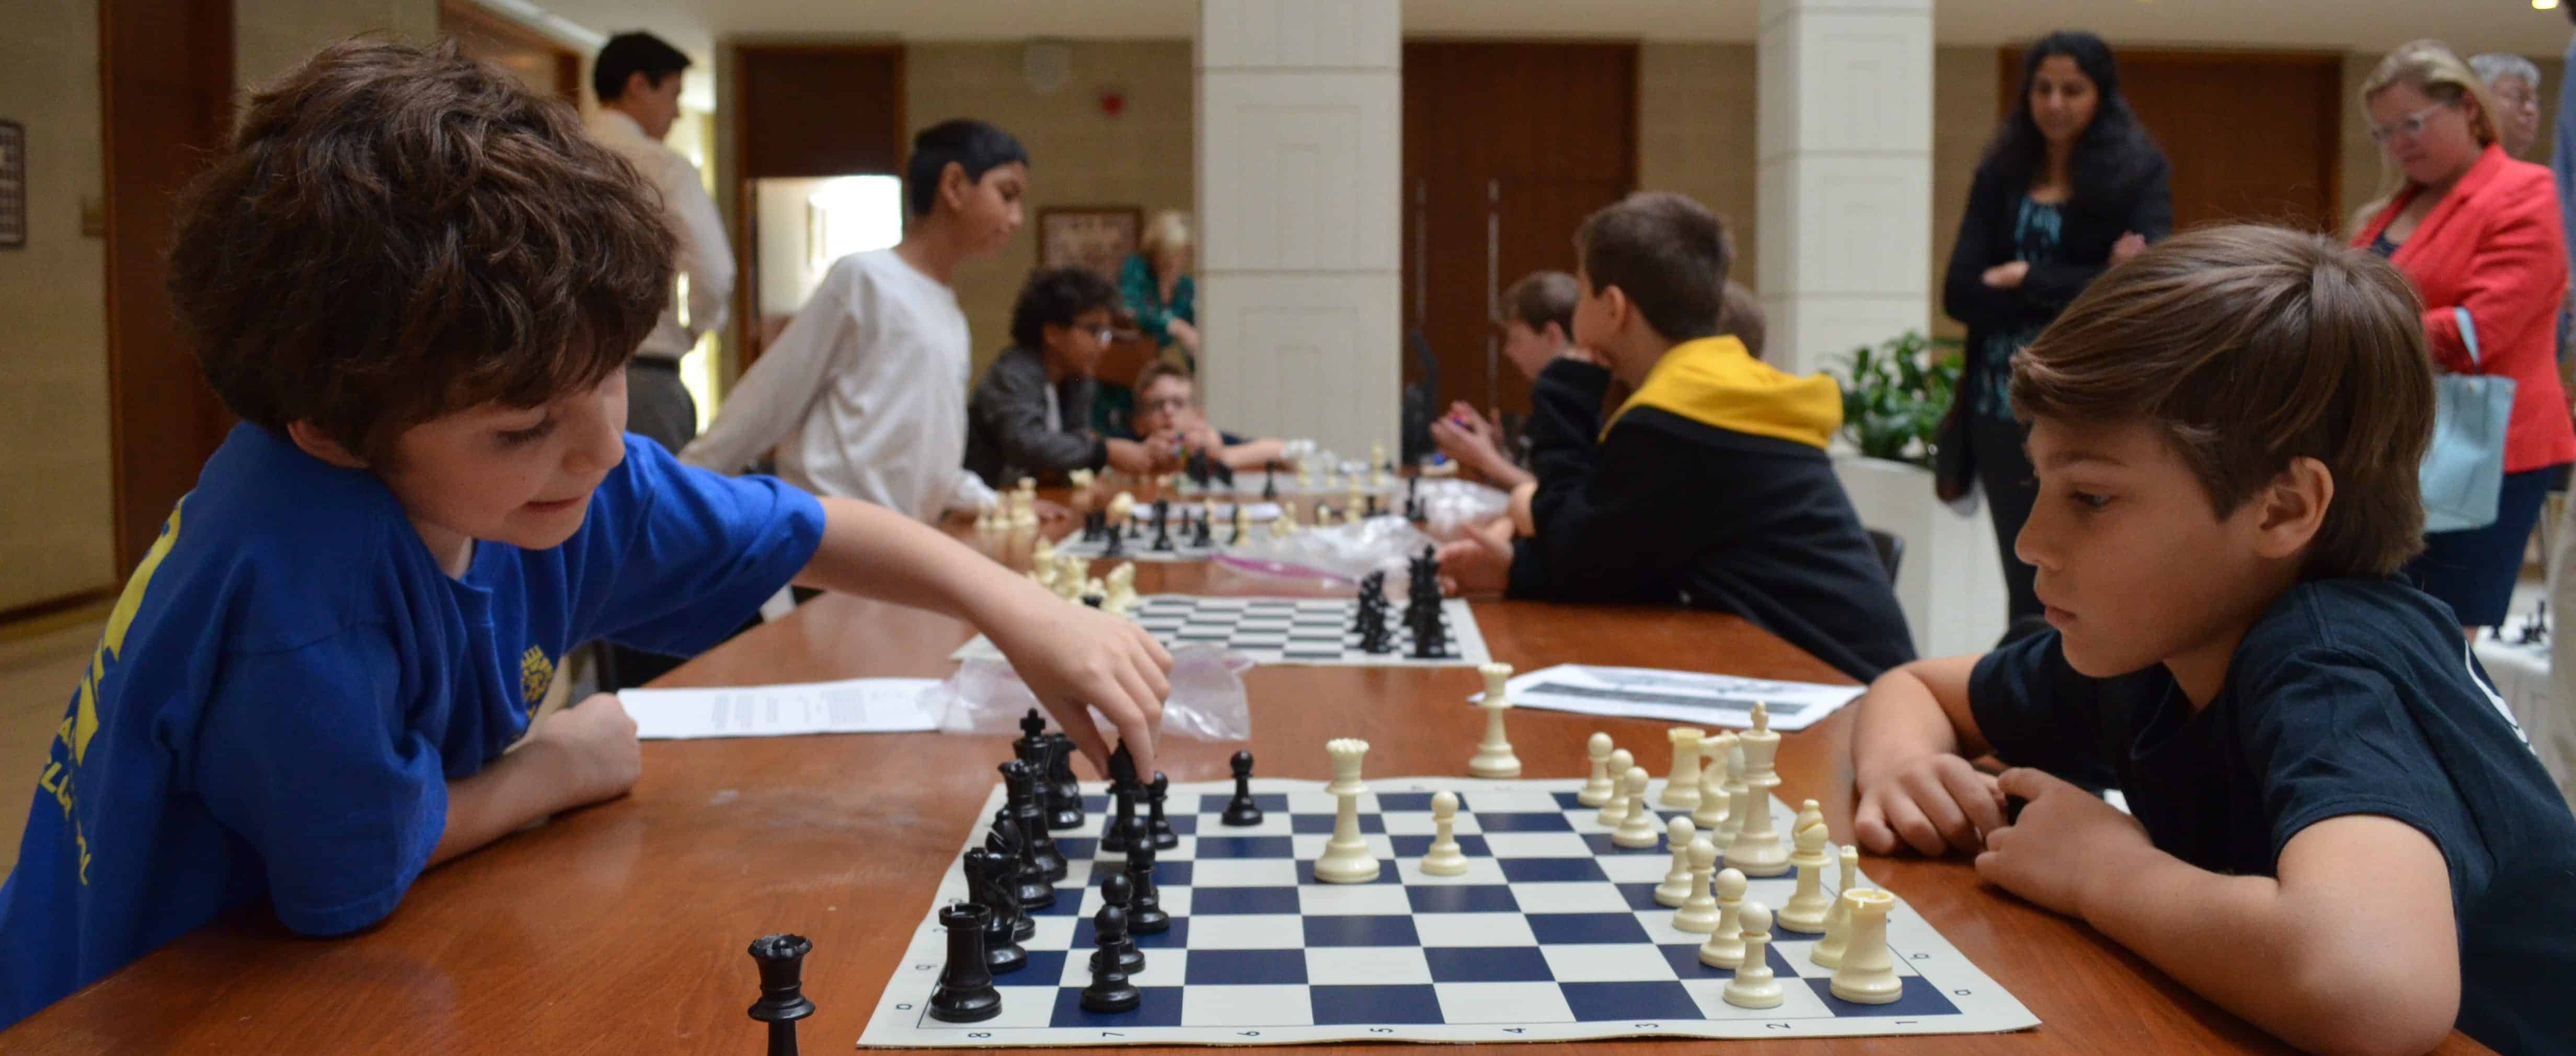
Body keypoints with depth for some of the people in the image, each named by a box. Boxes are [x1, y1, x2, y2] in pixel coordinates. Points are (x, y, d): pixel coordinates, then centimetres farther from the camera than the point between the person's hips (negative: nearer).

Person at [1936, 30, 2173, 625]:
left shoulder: (2138, 175, 1)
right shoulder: (2000, 178, 9)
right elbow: (1959, 294, -3)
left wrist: (2025, 280, -7)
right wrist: (2083, 291, -11)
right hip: (2005, 404, 3)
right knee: (2027, 592, 9)